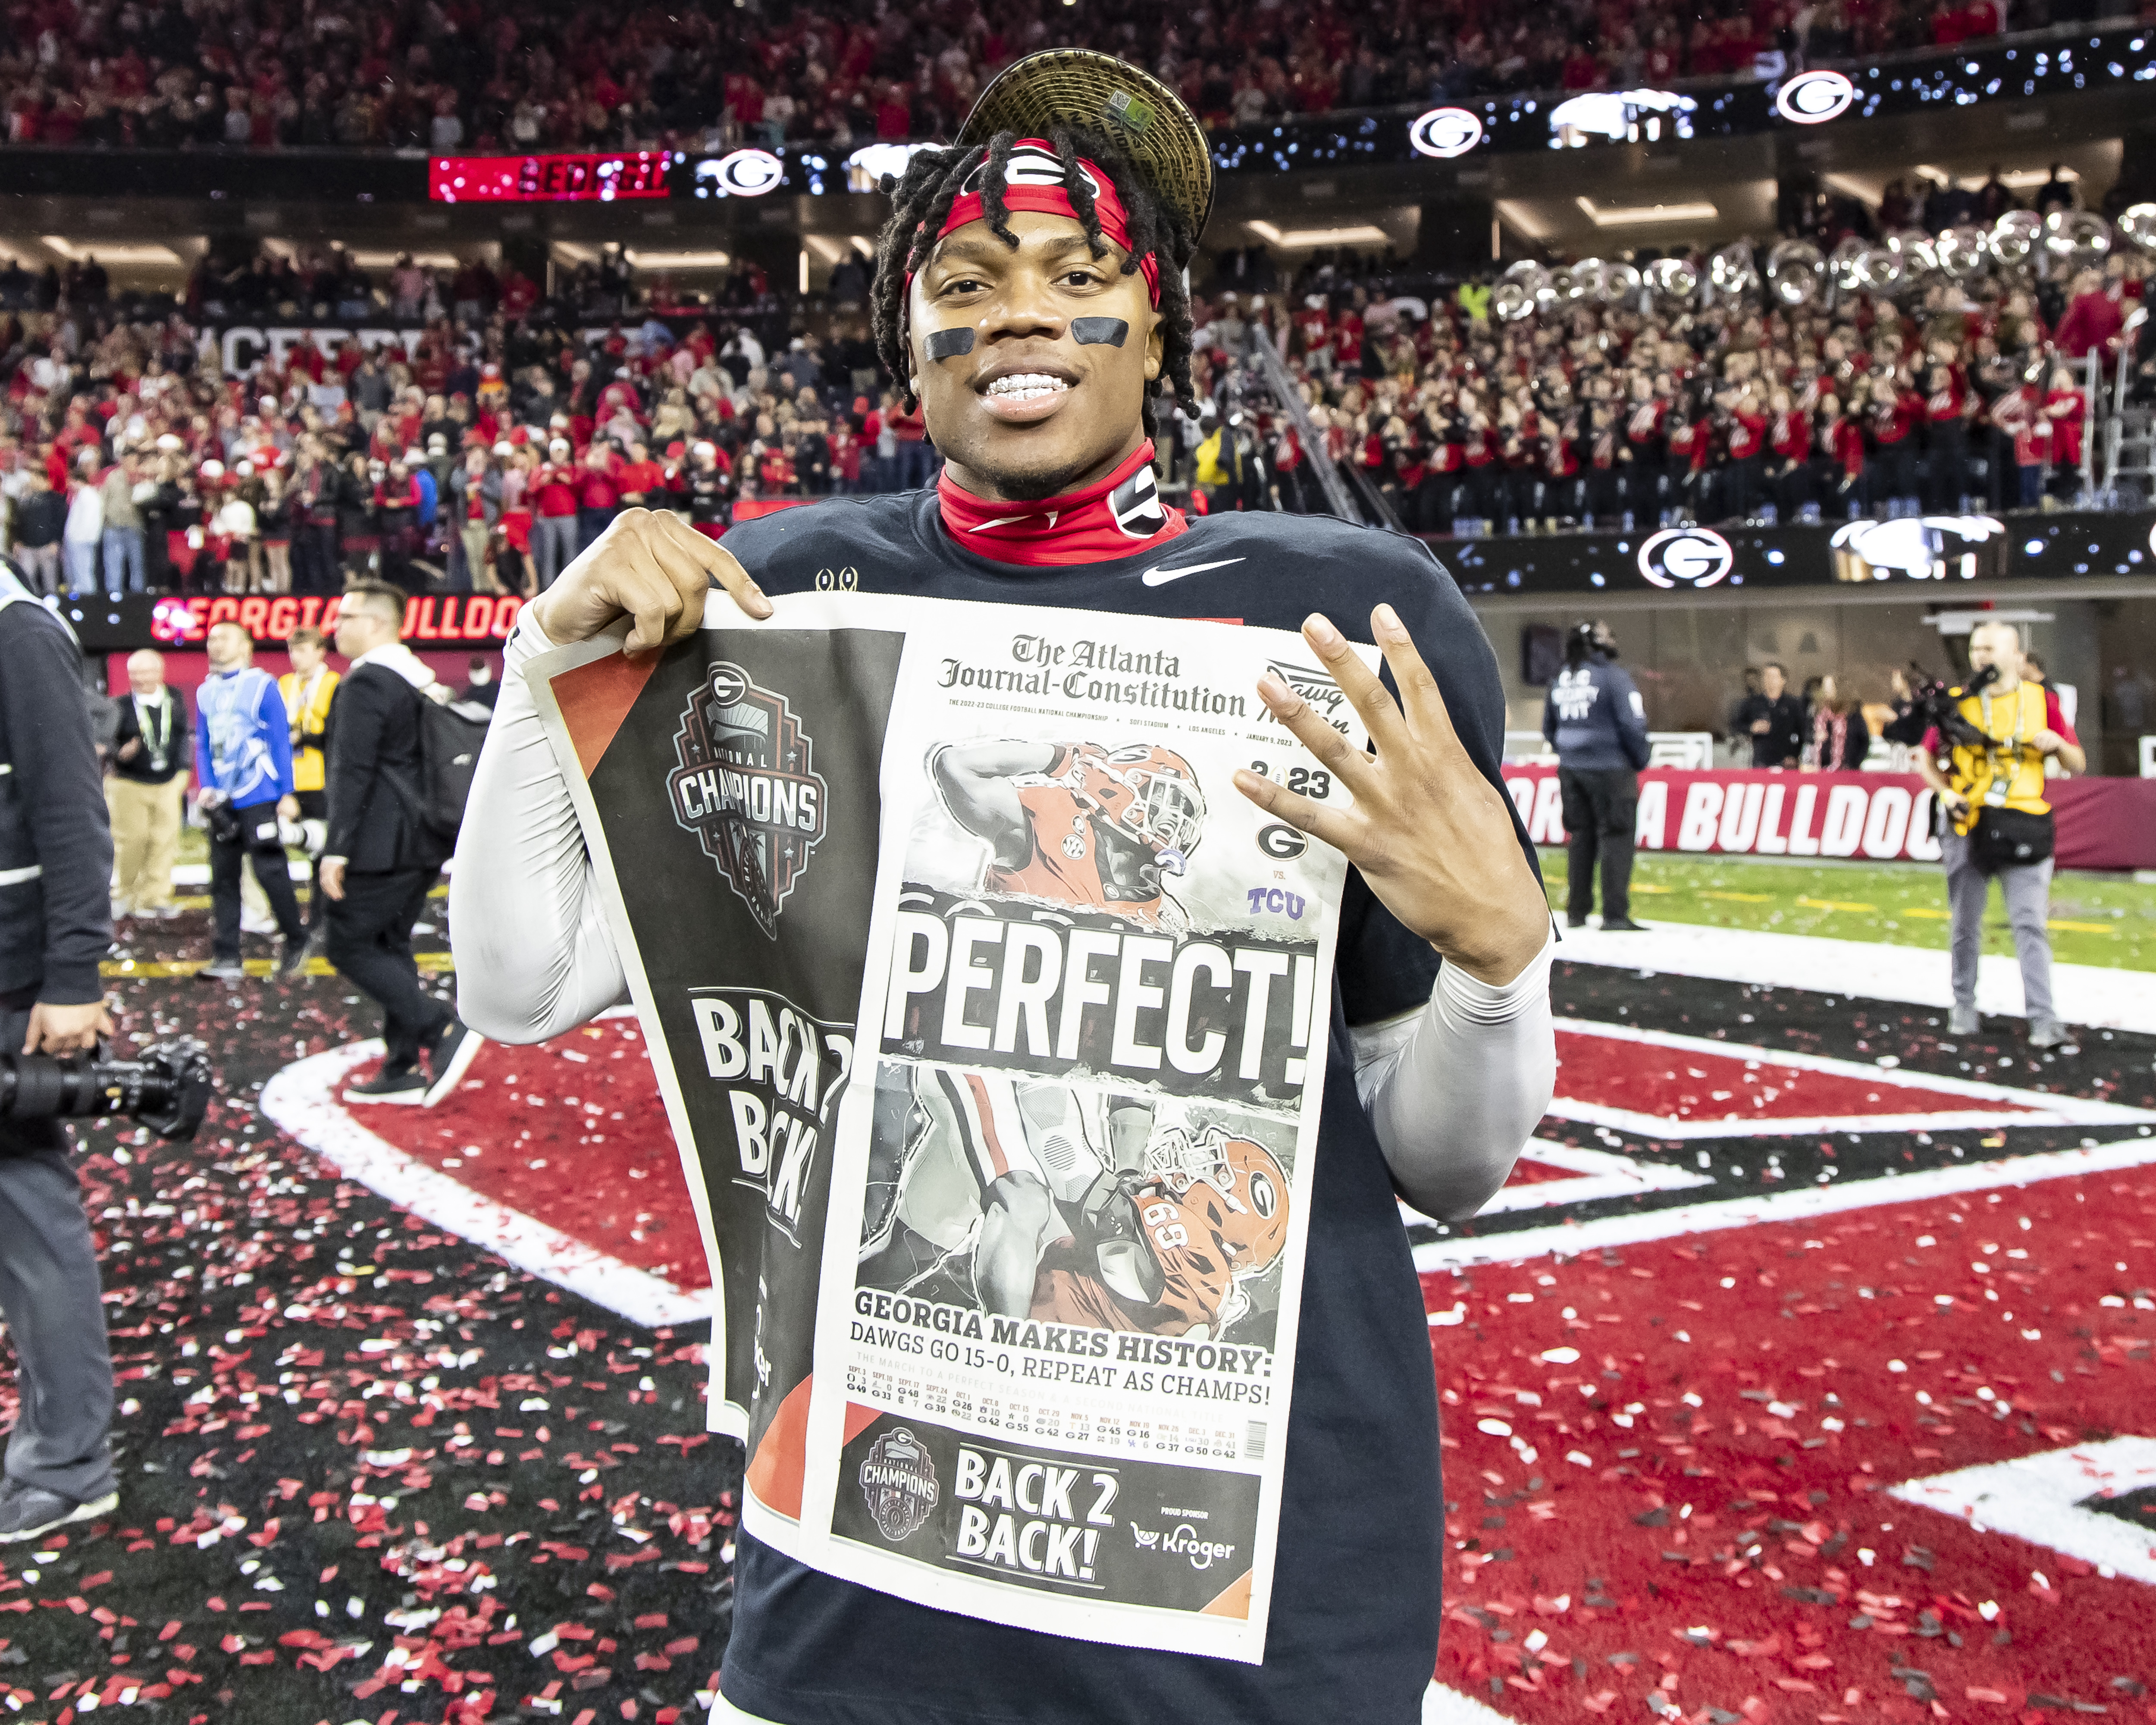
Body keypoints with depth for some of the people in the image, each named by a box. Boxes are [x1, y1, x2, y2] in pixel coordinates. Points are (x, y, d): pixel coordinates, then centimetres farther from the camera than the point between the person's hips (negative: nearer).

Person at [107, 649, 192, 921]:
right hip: (129, 783, -3)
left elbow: (183, 735, 12)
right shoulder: (121, 706, -6)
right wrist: (121, 752, -26)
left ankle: (155, 896, 11)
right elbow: (107, 739, -5)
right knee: (131, 840, -2)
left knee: (164, 840, 2)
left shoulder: (174, 700, 4)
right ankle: (124, 895, 15)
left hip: (168, 783, 3)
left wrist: (183, 769, 6)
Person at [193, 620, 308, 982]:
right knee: (224, 878, 6)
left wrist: (287, 793, -10)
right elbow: (203, 746, 15)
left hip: (259, 798, -6)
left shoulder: (262, 686, -4)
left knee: (270, 871, -5)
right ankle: (227, 958, 10)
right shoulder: (206, 692, 12)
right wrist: (206, 786, 0)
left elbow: (281, 742, -5)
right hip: (222, 800, 6)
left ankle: (296, 941, 13)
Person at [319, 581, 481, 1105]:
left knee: (348, 945, -3)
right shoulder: (420, 682, 15)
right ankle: (403, 1070, 14)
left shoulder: (365, 683, -14)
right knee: (390, 945, 13)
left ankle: (443, 1031, -12)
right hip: (424, 844, 9)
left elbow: (353, 771, -20)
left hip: (381, 845, -9)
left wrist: (337, 849, -20)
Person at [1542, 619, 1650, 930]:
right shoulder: (1615, 678, -11)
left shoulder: (1561, 680, 9)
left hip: (1571, 770, 6)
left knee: (1579, 837, 12)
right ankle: (1615, 914, -2)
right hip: (1610, 770, -6)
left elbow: (1548, 727, 15)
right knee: (1615, 838, 0)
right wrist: (1639, 761, 0)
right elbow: (1633, 724, -14)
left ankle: (1576, 913, 15)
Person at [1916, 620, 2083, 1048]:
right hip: (1968, 826, 1)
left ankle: (2044, 1020, -7)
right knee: (1966, 925, 8)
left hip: (2024, 826, -1)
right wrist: (1946, 792, -6)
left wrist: (2058, 744, -13)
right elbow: (1926, 758, 12)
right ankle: (1964, 1007, 22)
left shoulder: (2042, 699, 4)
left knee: (2031, 924, -6)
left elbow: (2078, 764, 8)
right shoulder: (1957, 701, 4)